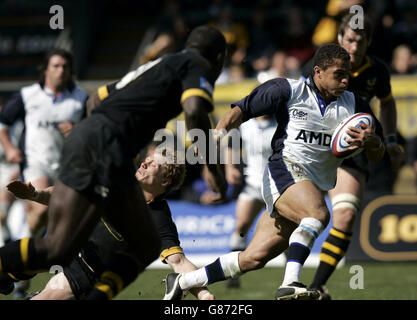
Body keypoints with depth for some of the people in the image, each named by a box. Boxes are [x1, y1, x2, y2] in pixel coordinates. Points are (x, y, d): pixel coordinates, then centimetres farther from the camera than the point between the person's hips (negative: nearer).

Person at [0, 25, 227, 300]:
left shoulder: (157, 66, 31)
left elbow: (95, 99, 36)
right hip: (107, 150, -8)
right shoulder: (198, 66, 7)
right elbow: (194, 110, -14)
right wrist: (213, 167, -5)